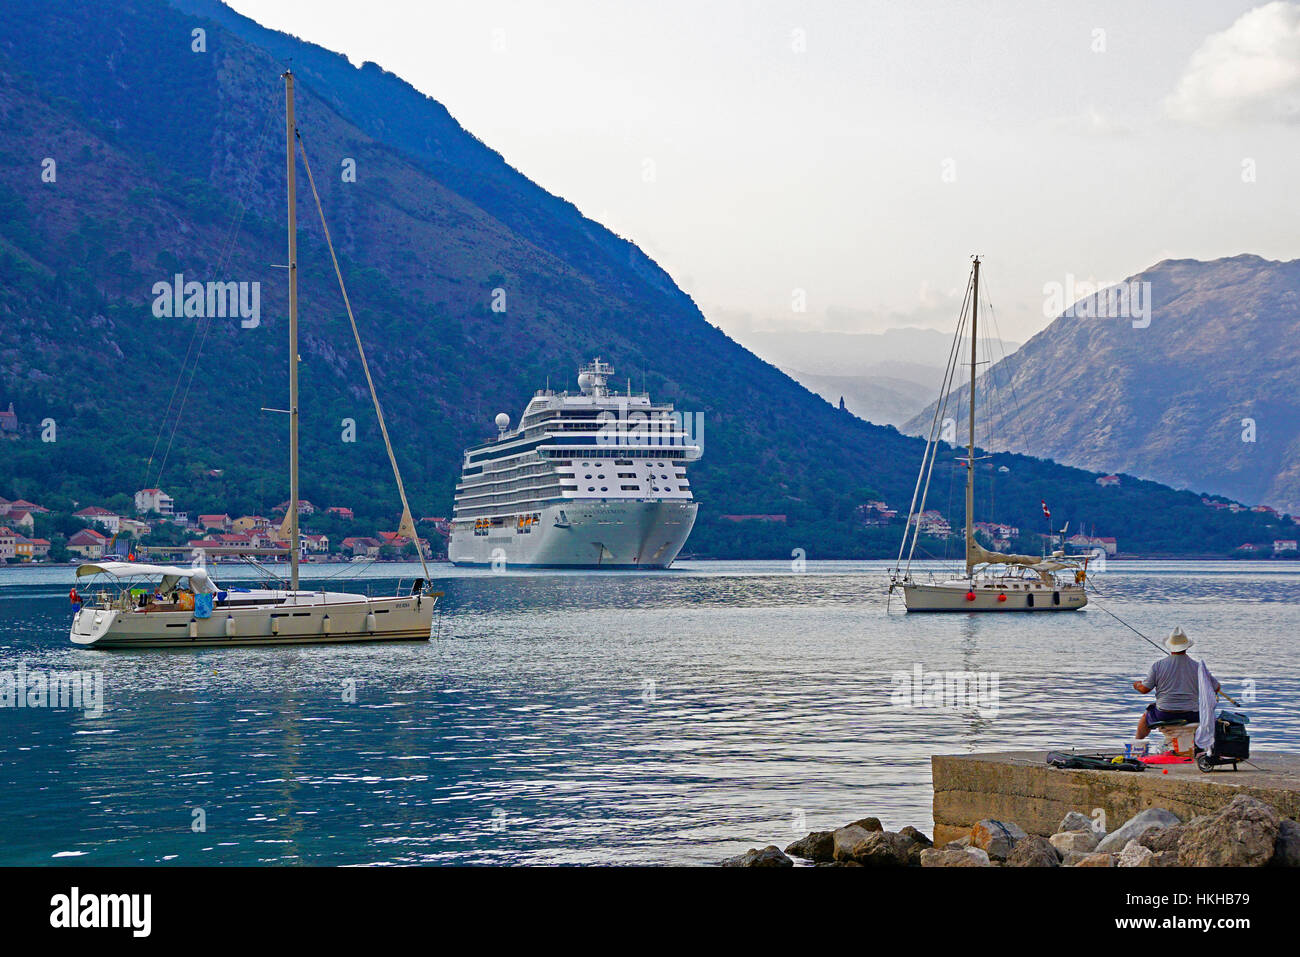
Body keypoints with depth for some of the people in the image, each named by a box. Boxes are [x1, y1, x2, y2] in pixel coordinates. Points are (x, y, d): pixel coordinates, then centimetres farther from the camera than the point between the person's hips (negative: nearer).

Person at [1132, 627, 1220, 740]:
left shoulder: (1158, 665, -5)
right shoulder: (1198, 666, -2)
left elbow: (1144, 689, -1)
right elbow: (1216, 687, 5)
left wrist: (1136, 685, 23)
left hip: (1164, 716, -1)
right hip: (1191, 717, 1)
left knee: (1145, 717, 31)